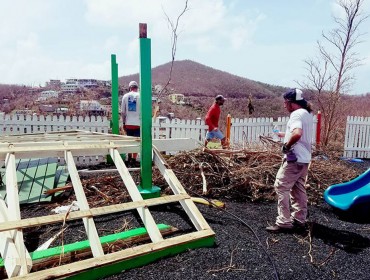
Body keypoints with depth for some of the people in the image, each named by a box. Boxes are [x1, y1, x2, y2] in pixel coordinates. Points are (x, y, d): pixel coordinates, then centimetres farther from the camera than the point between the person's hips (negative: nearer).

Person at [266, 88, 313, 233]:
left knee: (281, 187, -3)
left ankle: (284, 222, 1)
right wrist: (284, 135, 25)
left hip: (294, 159, -10)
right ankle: (299, 220, 24)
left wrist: (286, 145, -21)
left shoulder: (296, 114, -17)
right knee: (298, 189, 16)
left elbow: (297, 134, -35)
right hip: (304, 159, 10)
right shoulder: (307, 114, 14)